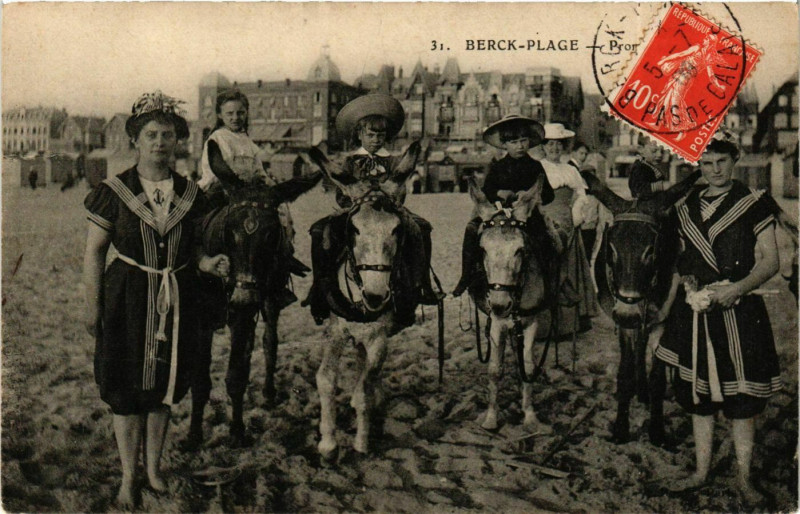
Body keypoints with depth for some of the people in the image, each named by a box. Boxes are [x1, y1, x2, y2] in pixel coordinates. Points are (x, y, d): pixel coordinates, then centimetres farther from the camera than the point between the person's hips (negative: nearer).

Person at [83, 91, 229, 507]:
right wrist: (93, 308, -6)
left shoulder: (189, 193, 3)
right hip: (127, 299, -2)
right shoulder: (114, 191, -5)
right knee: (126, 393, 4)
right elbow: (94, 252, -2)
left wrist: (206, 262, -8)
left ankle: (153, 467, 31)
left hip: (175, 301, 3)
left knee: (163, 388, 13)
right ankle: (128, 477, 20)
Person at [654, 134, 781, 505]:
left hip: (738, 311, -4)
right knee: (698, 394, 11)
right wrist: (686, 281, -1)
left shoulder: (753, 203, -2)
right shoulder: (687, 208, 12)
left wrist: (737, 288, -19)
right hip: (695, 309, 4)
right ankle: (700, 473, 23)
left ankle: (744, 479, 14)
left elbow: (770, 261, -5)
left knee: (740, 396, 0)